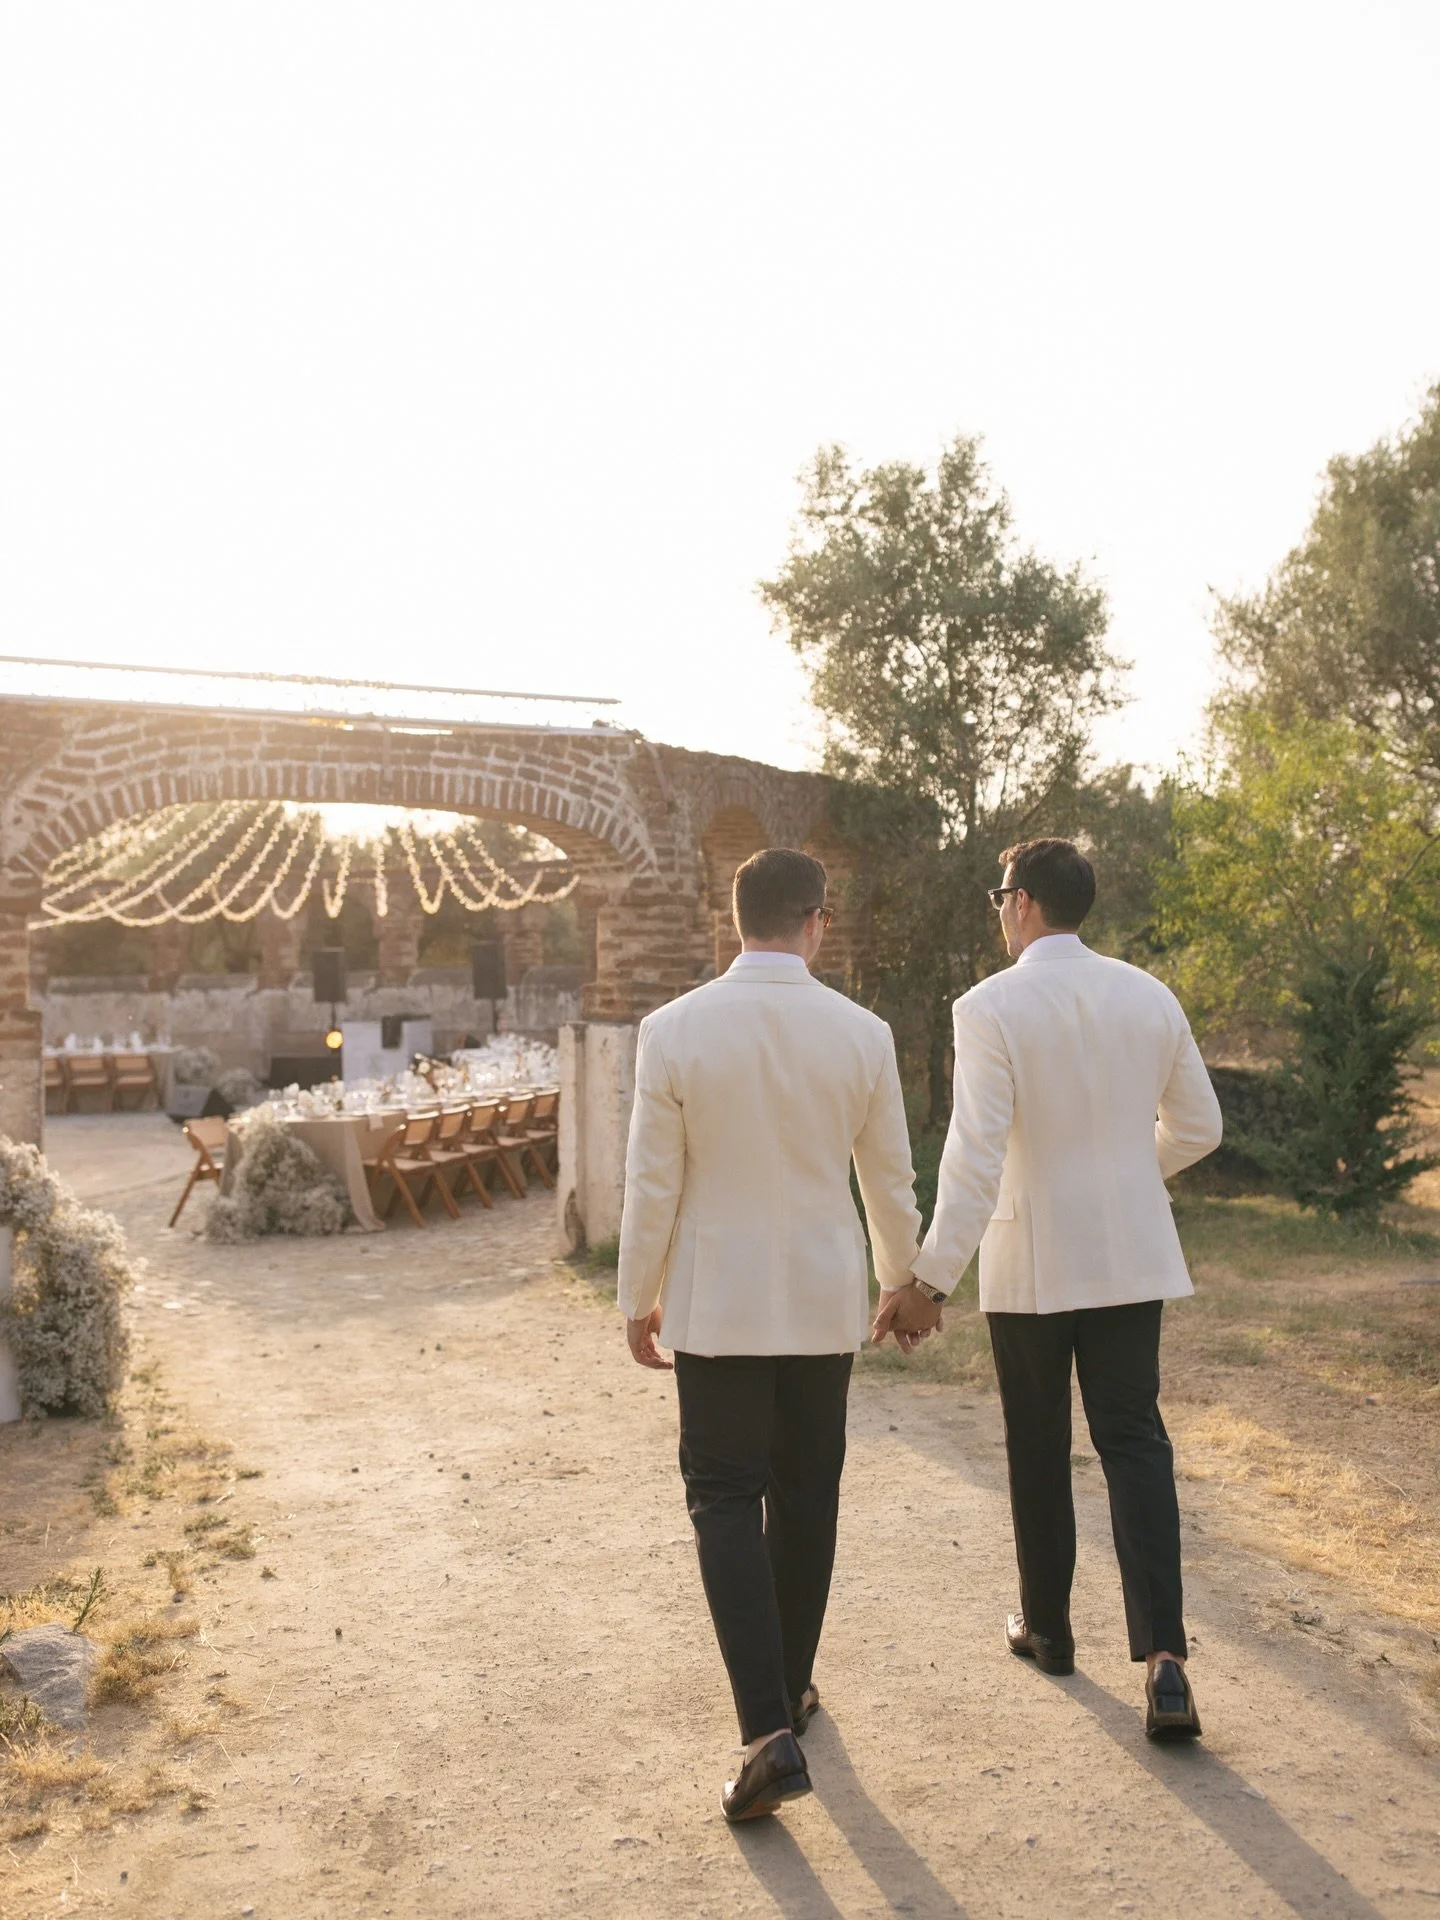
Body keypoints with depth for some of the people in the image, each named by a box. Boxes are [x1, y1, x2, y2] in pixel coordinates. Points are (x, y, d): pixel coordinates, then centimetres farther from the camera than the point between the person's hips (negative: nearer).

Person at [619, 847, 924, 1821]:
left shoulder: (674, 1029, -11)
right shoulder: (863, 1033, -7)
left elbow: (653, 1183, -7)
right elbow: (891, 1180, 3)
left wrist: (638, 1298, 6)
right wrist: (904, 1284, 18)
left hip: (715, 1305, -2)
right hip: (825, 1303, 2)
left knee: (726, 1500, 5)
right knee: (807, 1497, 17)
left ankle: (770, 1730, -5)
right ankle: (791, 1687, 34)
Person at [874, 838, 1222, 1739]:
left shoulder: (991, 1006, -14)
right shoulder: (1150, 996, 1)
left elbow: (976, 1155, -21)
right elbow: (1198, 1127, 10)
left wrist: (932, 1277, -18)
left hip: (1032, 1260, -3)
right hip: (1130, 1257, 3)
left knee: (1039, 1450, 14)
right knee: (1135, 1441, 6)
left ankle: (1048, 1627, 30)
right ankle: (1163, 1654, -5)